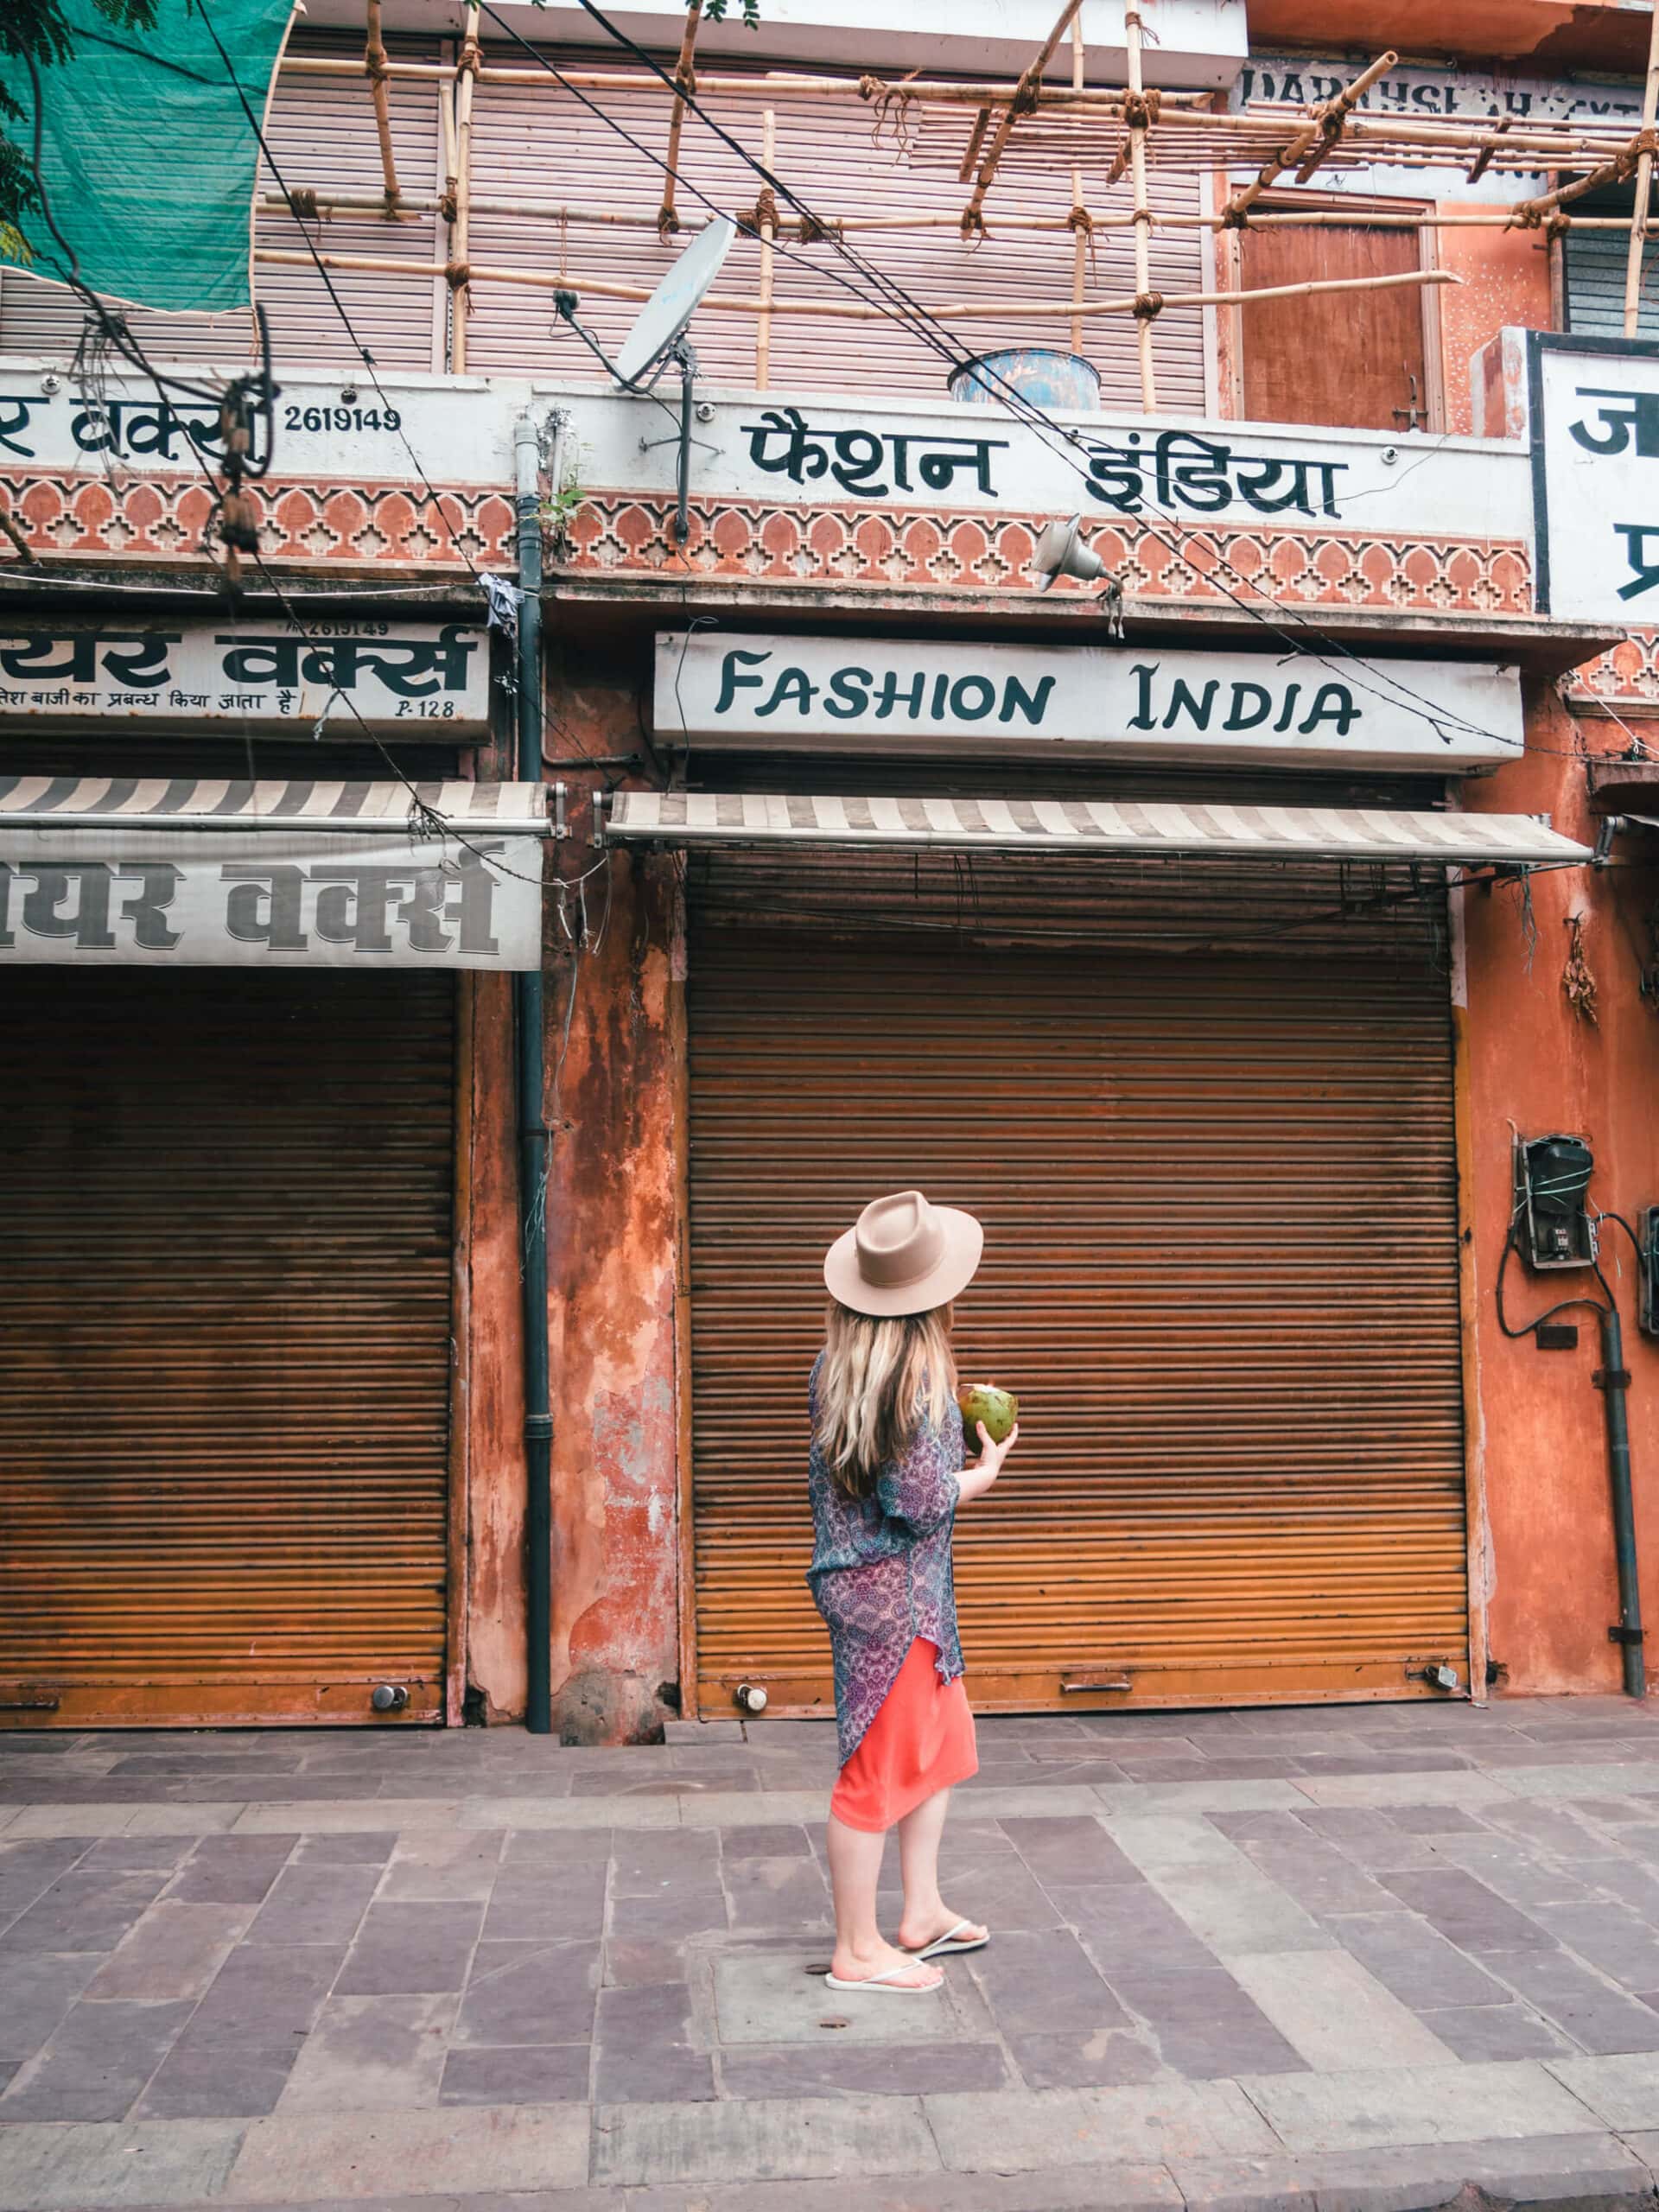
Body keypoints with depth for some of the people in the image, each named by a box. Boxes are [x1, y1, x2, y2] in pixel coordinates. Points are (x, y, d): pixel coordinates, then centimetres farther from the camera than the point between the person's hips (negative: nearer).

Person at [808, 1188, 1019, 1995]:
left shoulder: (840, 1359, 4)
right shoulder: (917, 1370, -22)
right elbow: (921, 1500, -22)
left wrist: (955, 1419, 12)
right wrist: (983, 1474, -4)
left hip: (863, 1577, 9)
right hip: (893, 1592, -9)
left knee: (943, 1742, 22)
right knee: (882, 1763, 3)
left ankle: (922, 1913, 33)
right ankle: (858, 1951, 17)